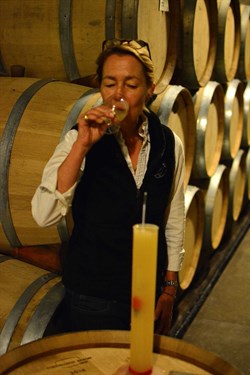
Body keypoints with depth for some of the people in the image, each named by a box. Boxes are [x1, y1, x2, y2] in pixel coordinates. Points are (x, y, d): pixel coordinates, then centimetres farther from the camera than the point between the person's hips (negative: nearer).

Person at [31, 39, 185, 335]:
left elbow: (174, 221, 4)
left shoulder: (169, 144, -6)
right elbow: (44, 216, -25)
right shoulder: (81, 139, -13)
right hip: (90, 299, -2)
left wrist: (170, 289, 7)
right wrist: (83, 144, -31)